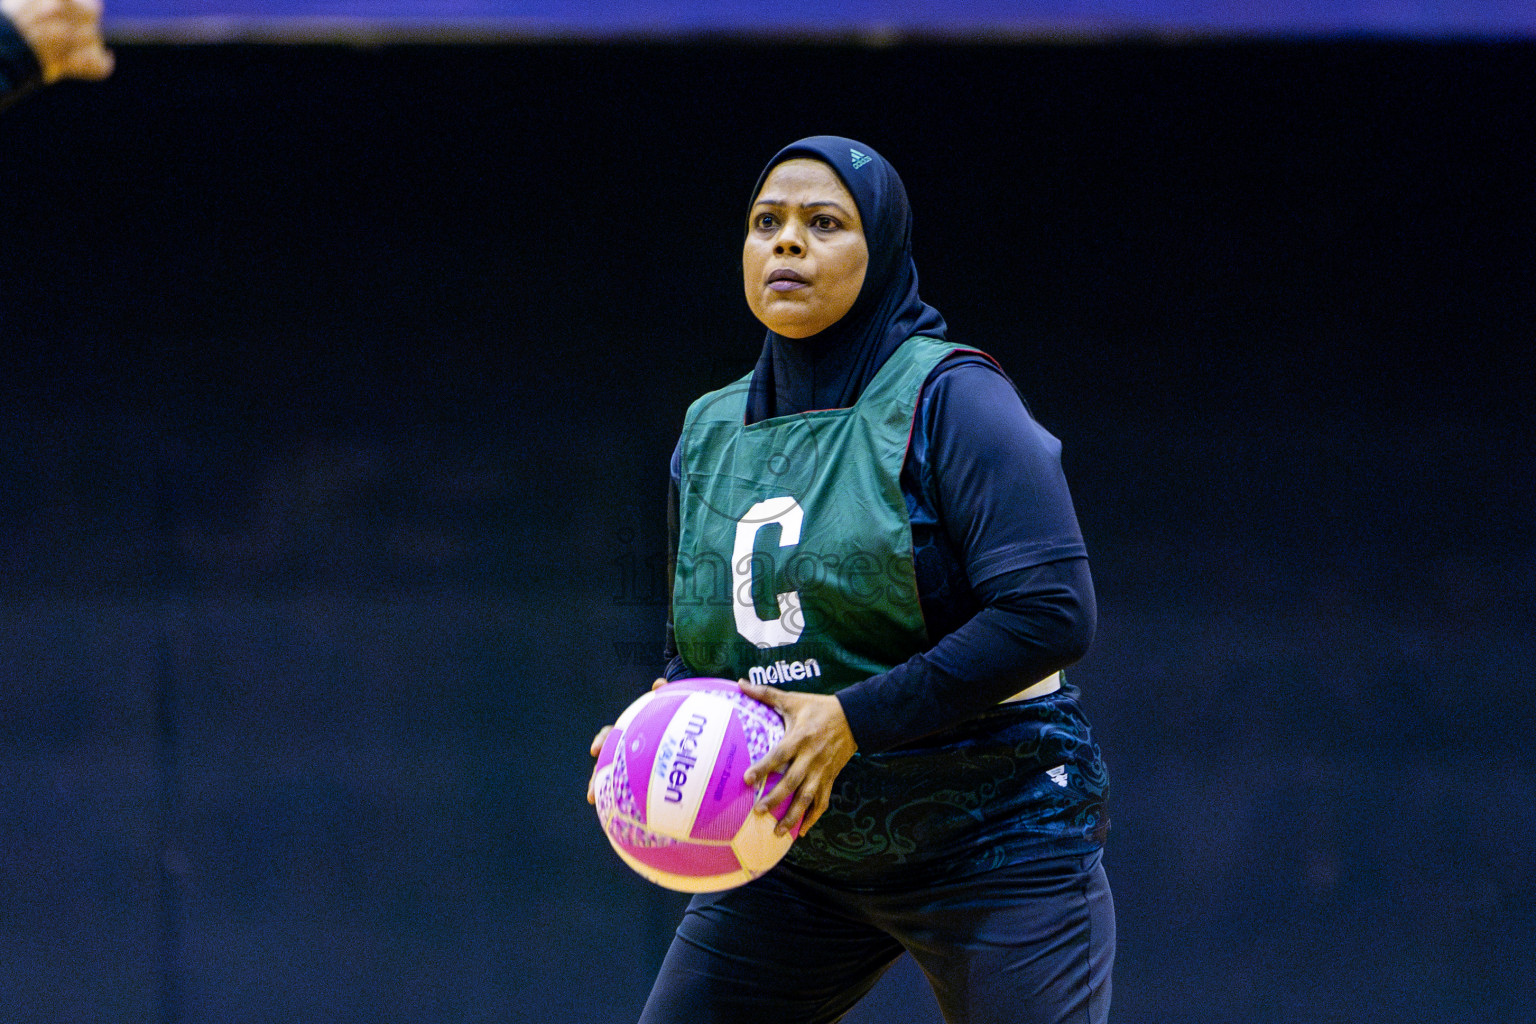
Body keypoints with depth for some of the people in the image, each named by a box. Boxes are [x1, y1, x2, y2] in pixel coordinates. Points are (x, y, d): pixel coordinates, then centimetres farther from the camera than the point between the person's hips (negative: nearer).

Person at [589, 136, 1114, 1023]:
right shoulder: (711, 433, 9)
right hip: (797, 850, 6)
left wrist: (853, 720, -25)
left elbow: (1051, 612, -21)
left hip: (994, 839, -6)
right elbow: (697, 650, 19)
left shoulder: (947, 400, -11)